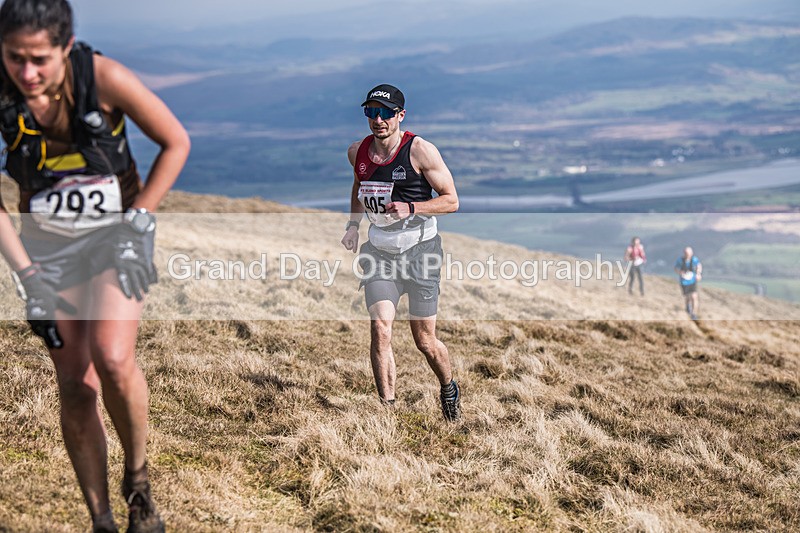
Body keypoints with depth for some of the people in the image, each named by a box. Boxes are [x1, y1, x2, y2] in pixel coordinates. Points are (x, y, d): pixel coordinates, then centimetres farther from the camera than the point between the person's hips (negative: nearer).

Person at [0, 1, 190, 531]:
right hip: (46, 242, 3)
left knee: (113, 358, -24)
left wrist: (133, 223, -10)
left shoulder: (106, 78, -23)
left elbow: (176, 142, -9)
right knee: (75, 388, 1)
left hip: (115, 230, -2)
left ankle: (138, 477, 2)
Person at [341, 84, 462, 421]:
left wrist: (410, 208, -24)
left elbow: (451, 200, -9)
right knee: (380, 329, -14)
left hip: (420, 249, -3)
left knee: (424, 340, 5)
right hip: (379, 250, 3)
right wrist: (353, 225, 8)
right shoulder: (357, 152, 3)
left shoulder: (420, 150, -12)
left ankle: (449, 390, 34)